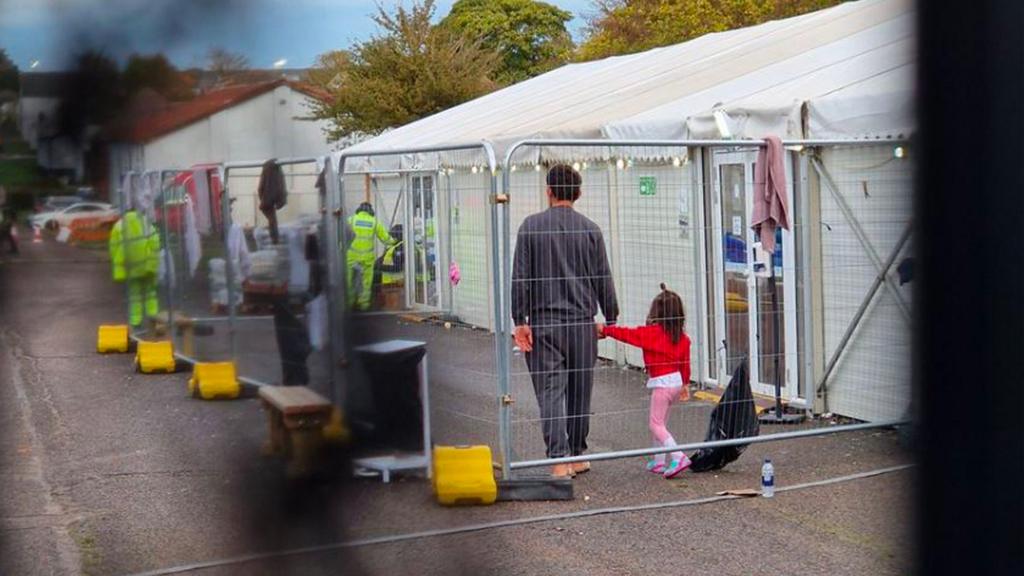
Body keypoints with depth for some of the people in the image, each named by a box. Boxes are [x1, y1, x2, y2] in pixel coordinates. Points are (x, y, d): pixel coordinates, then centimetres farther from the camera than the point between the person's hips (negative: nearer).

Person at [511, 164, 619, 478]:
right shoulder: (590, 229, 1)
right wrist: (611, 318, 16)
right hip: (581, 322, 2)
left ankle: (560, 460, -12)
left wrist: (520, 320, -1)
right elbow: (603, 278, 5)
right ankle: (577, 455, 22)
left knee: (550, 391, -3)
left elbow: (520, 277, -4)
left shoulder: (531, 226, -2)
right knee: (579, 391, 12)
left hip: (543, 323, -1)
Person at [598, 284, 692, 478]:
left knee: (656, 423, -5)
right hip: (676, 381, 8)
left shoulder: (652, 333, -14)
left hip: (662, 382, -8)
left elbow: (627, 334, -10)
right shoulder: (682, 337, 6)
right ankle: (658, 461, 23)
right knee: (659, 422, 19)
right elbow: (685, 362, 14)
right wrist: (685, 384, 26)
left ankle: (679, 457, -19)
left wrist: (605, 330, 2)